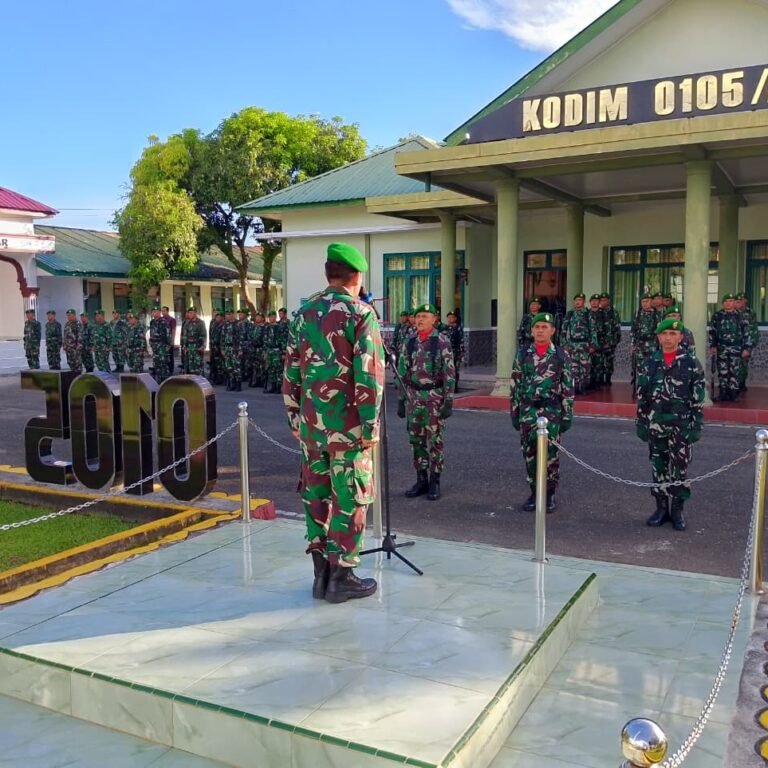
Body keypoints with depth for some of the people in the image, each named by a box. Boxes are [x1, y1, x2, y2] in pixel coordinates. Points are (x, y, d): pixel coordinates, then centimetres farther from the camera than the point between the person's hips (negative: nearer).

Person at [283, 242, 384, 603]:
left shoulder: (304, 313, 9)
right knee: (349, 497, 4)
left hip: (311, 421, 6)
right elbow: (369, 374, -15)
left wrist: (294, 417, 17)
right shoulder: (360, 313, -9)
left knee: (316, 493, 13)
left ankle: (320, 572, 21)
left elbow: (291, 371, 10)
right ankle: (341, 575, 11)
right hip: (347, 422, -6)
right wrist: (370, 424, -11)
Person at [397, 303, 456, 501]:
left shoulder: (442, 342, -7)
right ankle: (421, 480, 19)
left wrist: (449, 401, -13)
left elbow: (449, 373, -9)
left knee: (434, 441, 2)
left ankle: (434, 483, 11)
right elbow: (402, 372, 10)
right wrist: (401, 400, 8)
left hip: (435, 397, -4)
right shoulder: (409, 342, 6)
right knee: (416, 440, 9)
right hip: (413, 397, 4)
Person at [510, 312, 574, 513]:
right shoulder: (522, 354, 5)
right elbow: (515, 385, 6)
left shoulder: (562, 355, -1)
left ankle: (550, 494, 13)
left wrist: (567, 415, -4)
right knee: (530, 455, 7)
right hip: (527, 411, 2)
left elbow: (568, 387, -1)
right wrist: (514, 412, 4)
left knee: (551, 455, 0)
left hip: (552, 412, -2)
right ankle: (534, 493, 19)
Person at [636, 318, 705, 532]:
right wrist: (641, 423, 5)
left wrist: (697, 425, -6)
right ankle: (661, 508, 20)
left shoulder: (691, 362, -2)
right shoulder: (650, 363, 4)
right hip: (655, 424, 2)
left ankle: (677, 510, 15)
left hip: (682, 425, -2)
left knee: (680, 468, 3)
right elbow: (642, 396, 8)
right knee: (658, 467, 9)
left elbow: (698, 396, -2)